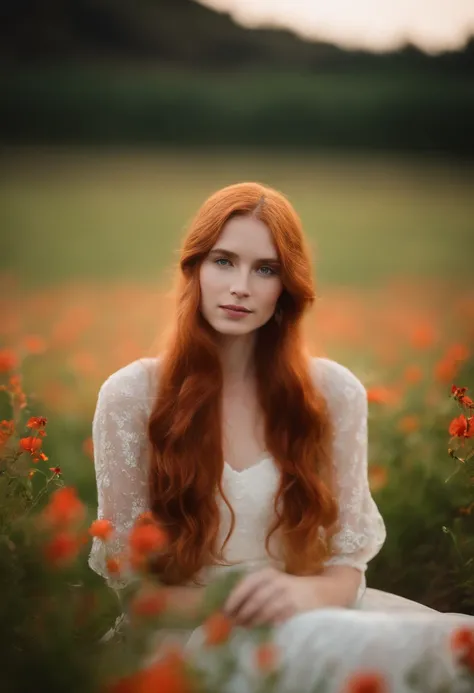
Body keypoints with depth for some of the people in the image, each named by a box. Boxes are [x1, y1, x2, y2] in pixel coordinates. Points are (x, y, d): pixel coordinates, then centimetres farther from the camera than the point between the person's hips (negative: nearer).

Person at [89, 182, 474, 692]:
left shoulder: (335, 392, 1)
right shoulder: (130, 395, -5)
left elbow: (347, 559, 3)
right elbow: (127, 577, -3)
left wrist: (307, 593, -22)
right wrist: (240, 609, -21)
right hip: (188, 629, -4)